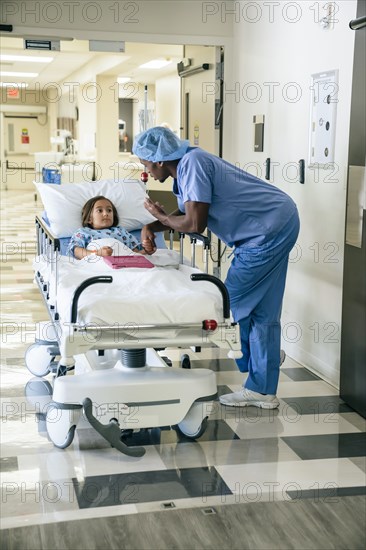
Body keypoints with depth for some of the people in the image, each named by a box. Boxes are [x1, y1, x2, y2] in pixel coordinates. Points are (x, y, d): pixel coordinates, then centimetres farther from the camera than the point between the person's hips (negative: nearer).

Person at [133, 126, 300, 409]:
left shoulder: (192, 164, -20)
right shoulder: (185, 166, 11)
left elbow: (195, 224, -22)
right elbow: (186, 211, 23)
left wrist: (162, 217, -4)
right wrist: (152, 226, 7)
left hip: (270, 230, -10)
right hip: (279, 224, 10)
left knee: (234, 303, -1)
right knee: (263, 312, 11)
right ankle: (262, 390, 19)